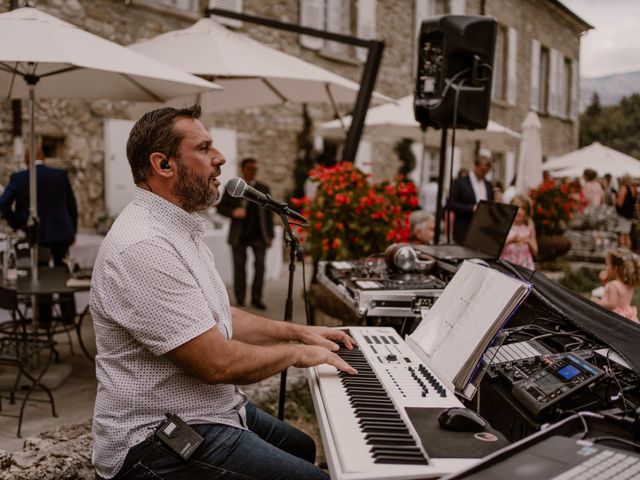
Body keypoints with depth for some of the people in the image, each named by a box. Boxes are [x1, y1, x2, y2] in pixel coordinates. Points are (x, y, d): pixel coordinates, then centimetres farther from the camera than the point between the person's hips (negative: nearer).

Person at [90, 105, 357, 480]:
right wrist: (298, 352, -12)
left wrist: (298, 331, 9)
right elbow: (217, 362, -27)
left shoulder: (180, 231, 10)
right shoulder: (142, 248, -26)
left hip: (215, 407, 11)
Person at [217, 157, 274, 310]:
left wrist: (270, 235, 5)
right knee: (239, 267, 4)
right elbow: (221, 207, 6)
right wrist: (233, 212, -15)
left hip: (259, 235, 1)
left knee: (260, 265, -5)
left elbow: (269, 213, 9)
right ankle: (240, 300, 14)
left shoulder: (263, 188, 9)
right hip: (239, 235, -1)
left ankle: (256, 298, 5)